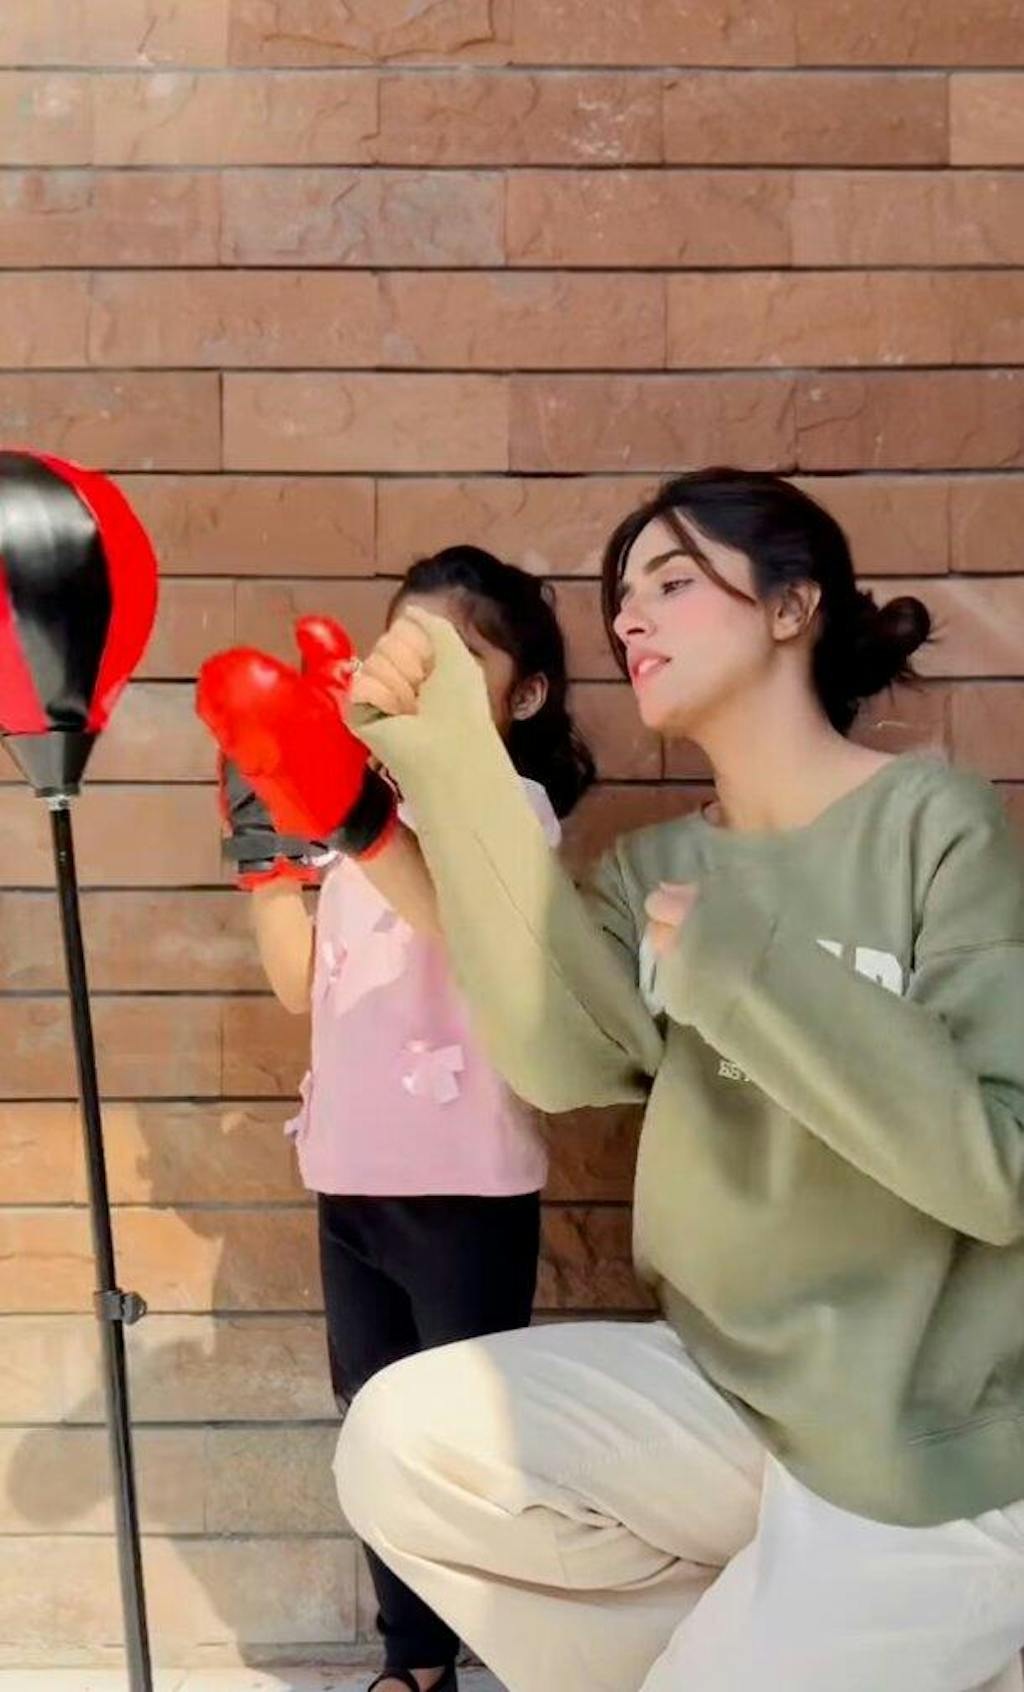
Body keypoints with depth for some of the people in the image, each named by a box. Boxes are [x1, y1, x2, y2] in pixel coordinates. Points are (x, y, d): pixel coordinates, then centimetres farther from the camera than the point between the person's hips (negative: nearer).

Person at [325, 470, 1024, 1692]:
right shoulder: (656, 871, 5)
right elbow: (564, 1058, -16)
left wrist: (751, 969, -26)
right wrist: (447, 763, -19)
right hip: (729, 1389, 5)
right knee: (405, 1441, -12)